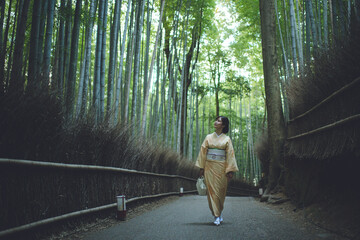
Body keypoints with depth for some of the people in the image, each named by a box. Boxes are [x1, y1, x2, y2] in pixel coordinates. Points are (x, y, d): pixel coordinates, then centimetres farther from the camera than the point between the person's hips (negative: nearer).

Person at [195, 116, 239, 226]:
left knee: (220, 190, 2)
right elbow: (203, 152, 7)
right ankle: (217, 215, 5)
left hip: (221, 167, -1)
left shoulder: (227, 139, 4)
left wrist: (230, 170, -8)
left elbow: (230, 155, 0)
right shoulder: (208, 137, 8)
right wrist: (201, 168, 1)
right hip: (209, 167, 1)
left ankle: (219, 212, 24)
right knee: (212, 190, -3)